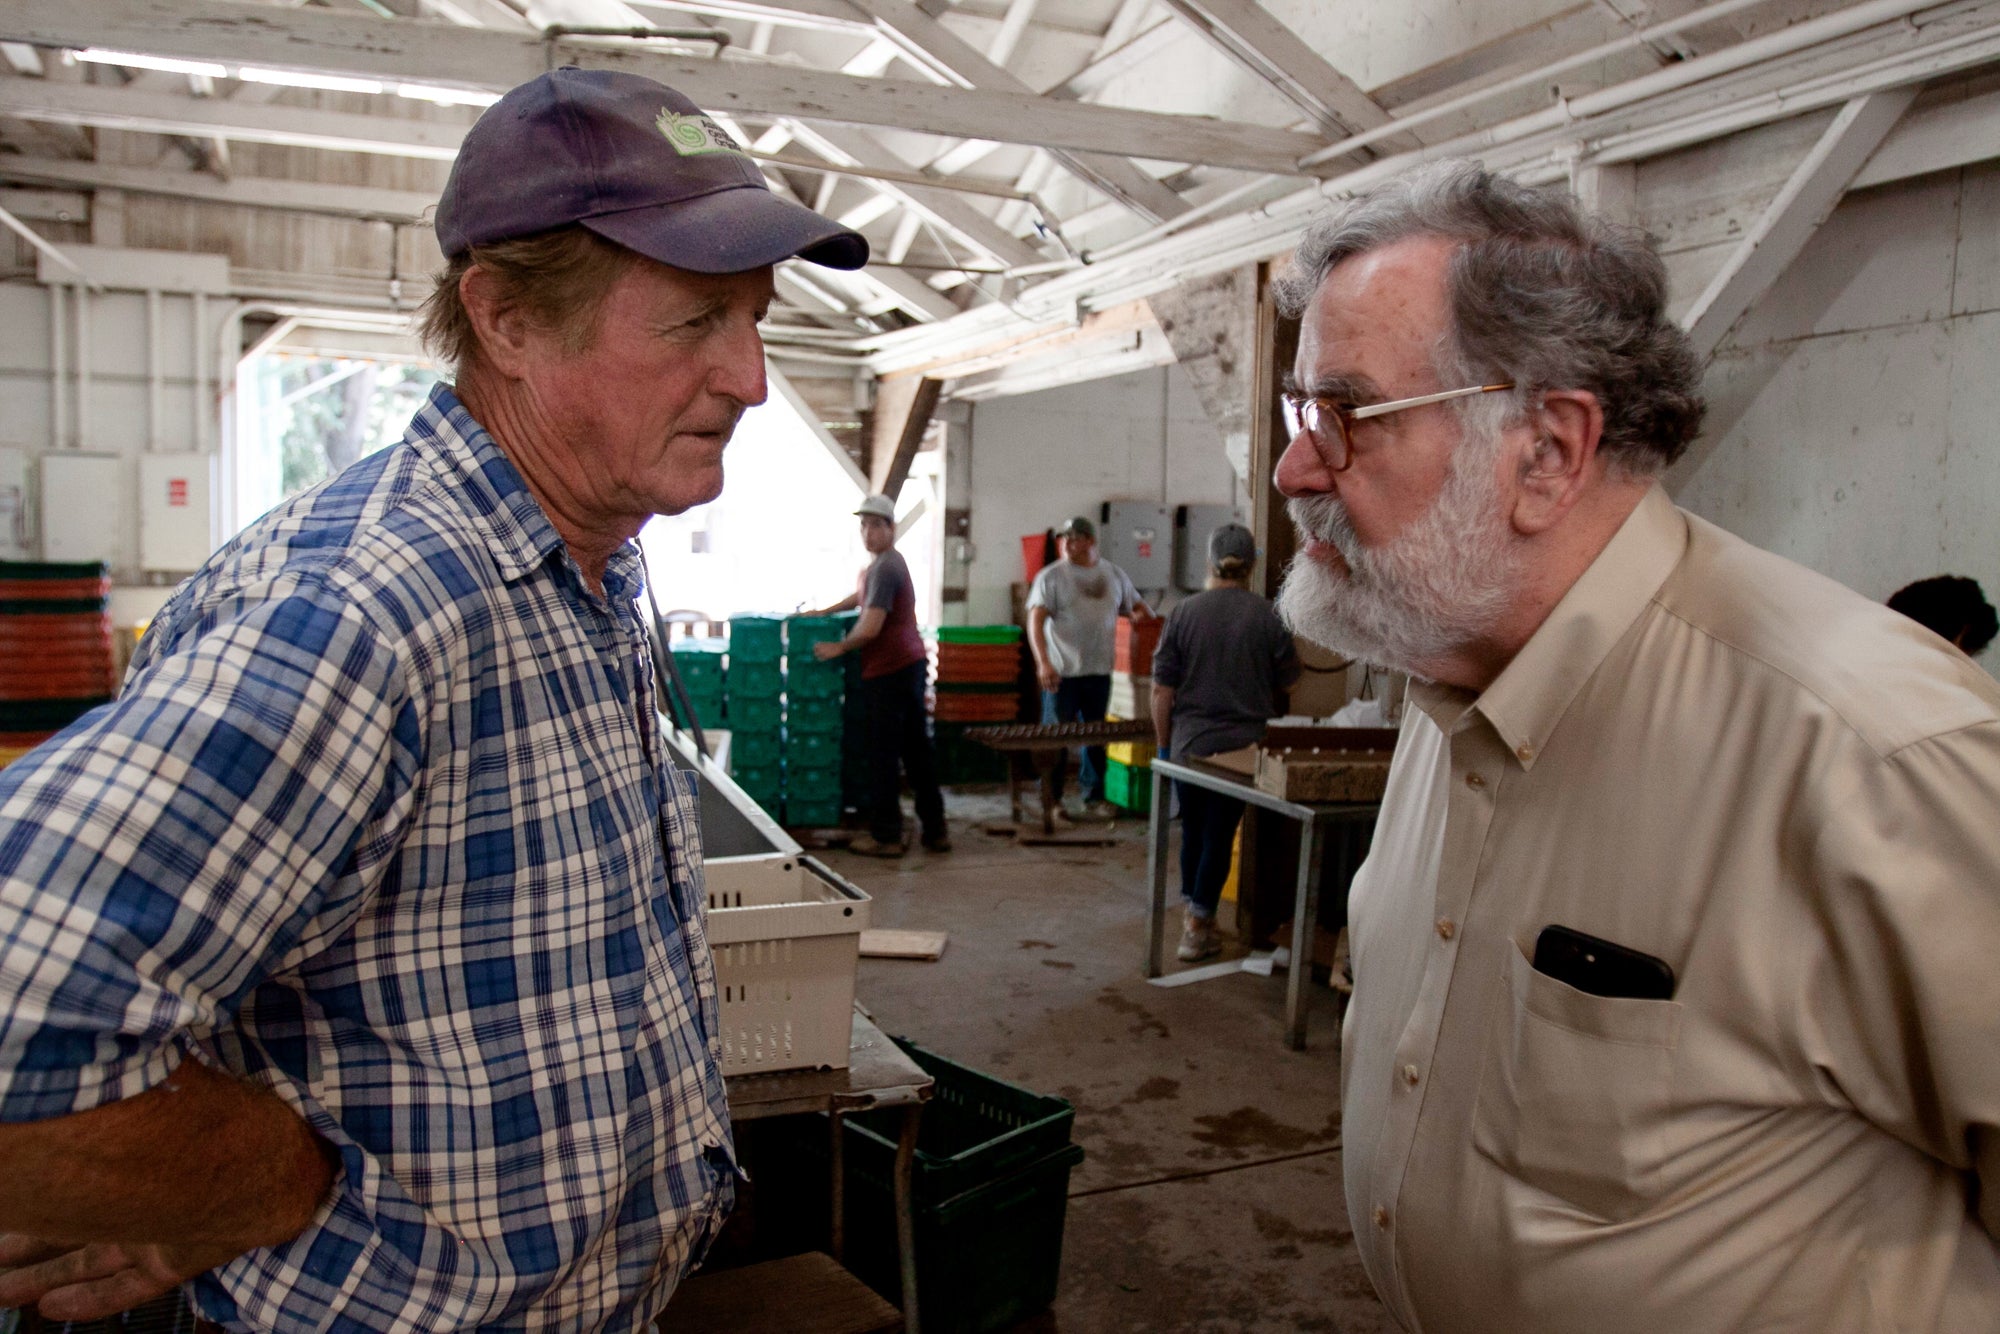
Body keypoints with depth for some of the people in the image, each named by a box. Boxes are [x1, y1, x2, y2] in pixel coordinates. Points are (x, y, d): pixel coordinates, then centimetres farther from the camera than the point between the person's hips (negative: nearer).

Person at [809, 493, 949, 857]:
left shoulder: (884, 568, -15)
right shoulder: (890, 562, 17)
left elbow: (870, 627, -22)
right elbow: (863, 596, 37)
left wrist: (839, 647, -7)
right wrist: (824, 612, 33)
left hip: (888, 670, -10)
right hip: (911, 664, 10)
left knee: (883, 755, -2)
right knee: (916, 749, 12)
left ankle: (885, 836, 4)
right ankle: (935, 830, 17)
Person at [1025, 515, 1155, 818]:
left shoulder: (1114, 575, 8)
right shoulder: (1050, 577, -5)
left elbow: (1138, 606, 21)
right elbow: (1035, 622, -13)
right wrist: (1043, 662, -25)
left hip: (1099, 671, 4)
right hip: (1061, 672, -4)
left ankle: (1094, 798, 23)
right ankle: (1052, 799, 14)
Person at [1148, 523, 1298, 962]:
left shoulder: (1183, 614, -6)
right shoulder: (1267, 618, -8)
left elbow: (1162, 690, -4)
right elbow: (1288, 682, 4)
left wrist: (1164, 743, 8)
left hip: (1189, 743, 1)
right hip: (1242, 745, -1)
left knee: (1192, 831, 17)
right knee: (1220, 834, 6)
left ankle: (1193, 914, 30)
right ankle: (1198, 925, 8)